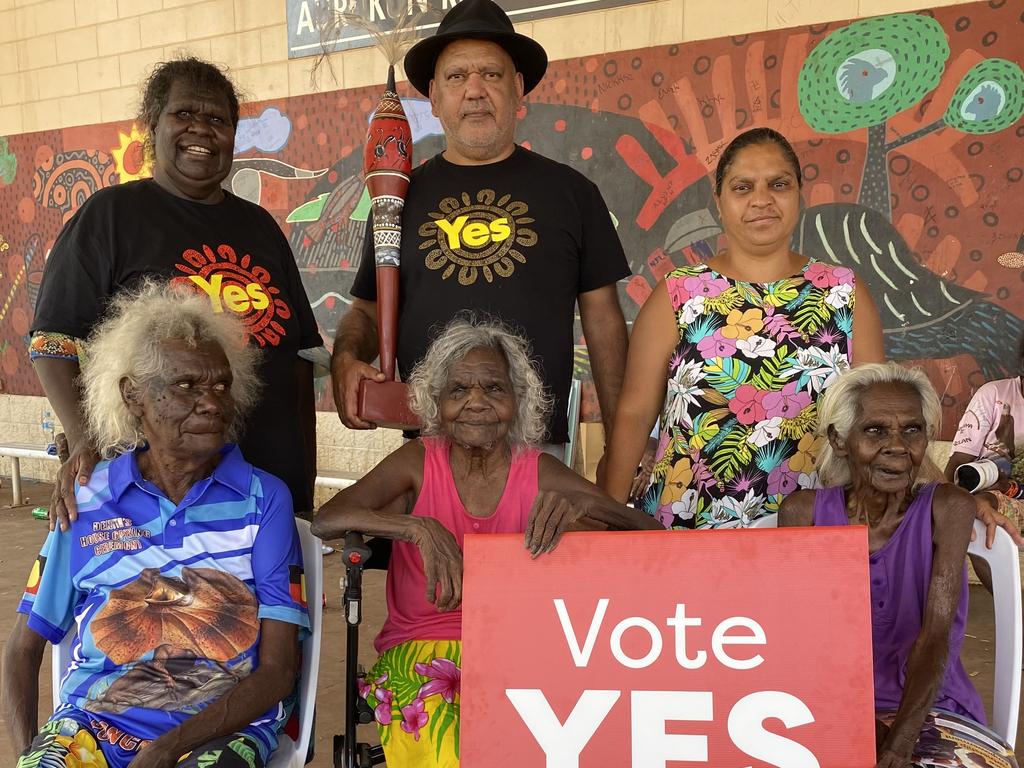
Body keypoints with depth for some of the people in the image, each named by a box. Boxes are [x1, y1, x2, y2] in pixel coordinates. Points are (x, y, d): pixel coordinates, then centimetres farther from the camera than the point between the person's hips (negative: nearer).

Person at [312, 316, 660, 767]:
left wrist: (582, 506, -26)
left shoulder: (539, 473, -1)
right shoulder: (419, 462, -3)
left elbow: (651, 532, -6)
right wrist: (420, 527, -31)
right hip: (420, 652, -1)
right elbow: (324, 521, -16)